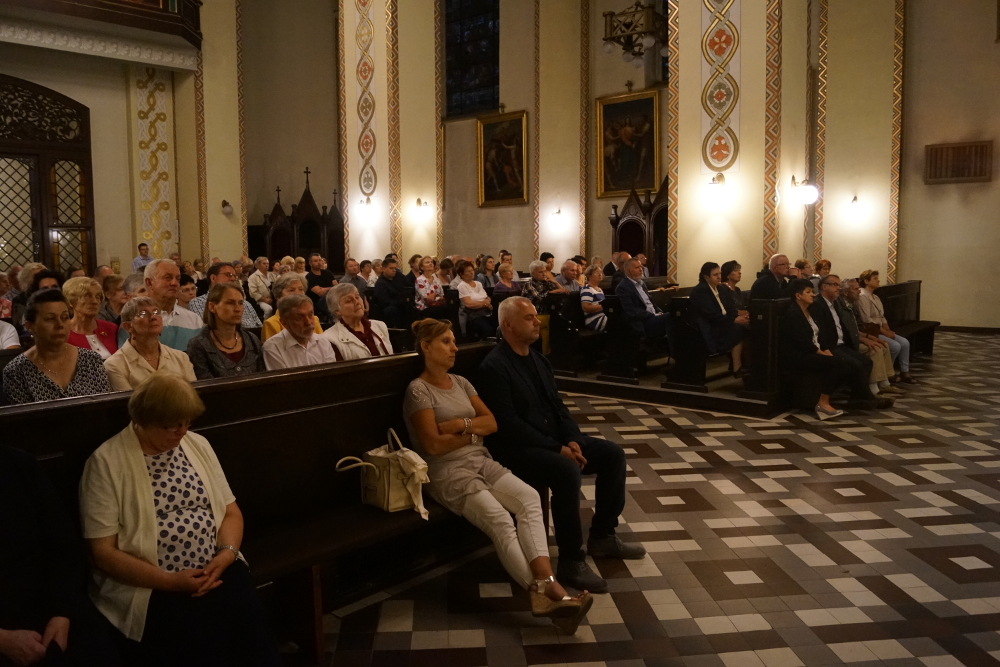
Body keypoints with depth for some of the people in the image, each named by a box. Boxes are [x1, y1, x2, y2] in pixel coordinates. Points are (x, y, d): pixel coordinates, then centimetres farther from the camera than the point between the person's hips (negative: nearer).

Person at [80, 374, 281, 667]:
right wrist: (170, 581, -16)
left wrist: (227, 553, -7)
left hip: (216, 571, 4)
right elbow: (103, 551, -7)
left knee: (250, 624, -24)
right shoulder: (107, 461, -5)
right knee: (201, 641, -28)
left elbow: (231, 511, 13)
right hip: (149, 586, -3)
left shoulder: (198, 444, 10)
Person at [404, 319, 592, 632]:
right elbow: (433, 445, -11)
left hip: (481, 462, 6)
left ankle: (546, 586, -40)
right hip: (447, 471, -6)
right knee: (499, 518, -32)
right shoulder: (418, 390, -3)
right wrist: (473, 433, 1)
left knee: (529, 497, -26)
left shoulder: (461, 382, 19)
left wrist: (462, 424, -6)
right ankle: (544, 590, -35)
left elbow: (491, 423, 11)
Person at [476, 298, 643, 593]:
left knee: (613, 454, -1)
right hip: (518, 449, -9)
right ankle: (571, 561, -21)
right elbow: (507, 424, -21)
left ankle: (602, 537, 11)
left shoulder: (539, 360, 12)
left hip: (555, 440, 9)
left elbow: (557, 405, 13)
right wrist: (558, 449, -22)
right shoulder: (493, 367, -15)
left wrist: (572, 440, -7)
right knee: (567, 471, -34)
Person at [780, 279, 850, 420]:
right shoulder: (792, 313, -11)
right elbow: (802, 341, -19)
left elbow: (816, 338, 15)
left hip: (812, 354, 9)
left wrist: (827, 351, -2)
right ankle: (823, 403, -17)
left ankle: (825, 400, -7)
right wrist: (823, 354, -16)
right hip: (797, 357, -9)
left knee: (843, 366, -13)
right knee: (838, 364, -24)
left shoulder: (809, 312, 18)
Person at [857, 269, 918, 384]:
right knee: (895, 346, -20)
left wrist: (888, 330, 1)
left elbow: (882, 317, 19)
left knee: (905, 342, -4)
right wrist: (885, 332, -17)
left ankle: (904, 373, 2)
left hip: (879, 331, 9)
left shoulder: (875, 297, 17)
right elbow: (867, 320, -21)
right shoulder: (862, 297, -14)